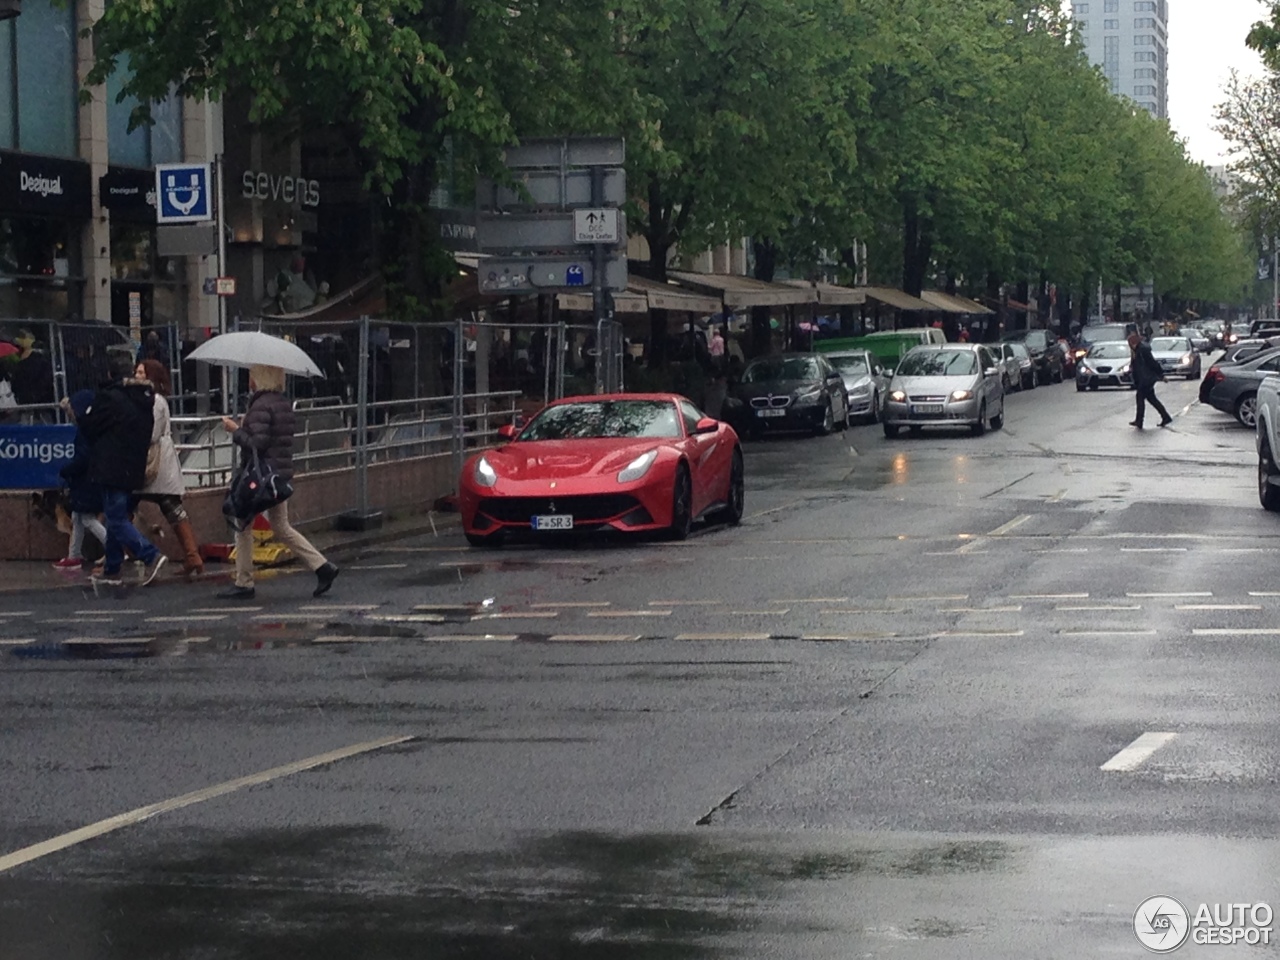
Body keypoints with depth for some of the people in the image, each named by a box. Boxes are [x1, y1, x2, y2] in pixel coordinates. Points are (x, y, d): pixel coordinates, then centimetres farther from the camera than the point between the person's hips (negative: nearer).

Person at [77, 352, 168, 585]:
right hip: (134, 468, 8)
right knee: (116, 517, 17)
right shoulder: (144, 398, 6)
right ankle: (111, 569, 23)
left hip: (111, 468, -8)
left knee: (117, 520, -6)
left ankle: (151, 556, -21)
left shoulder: (108, 397, -15)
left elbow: (88, 426, -6)